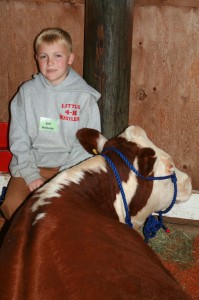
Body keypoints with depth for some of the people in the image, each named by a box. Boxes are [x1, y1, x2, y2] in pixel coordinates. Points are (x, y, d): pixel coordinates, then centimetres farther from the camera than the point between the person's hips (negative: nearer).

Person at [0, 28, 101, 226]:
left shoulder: (84, 96, -1)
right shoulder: (27, 92, 4)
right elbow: (18, 139, 3)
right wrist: (31, 175, -10)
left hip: (70, 167, -1)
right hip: (30, 166, 2)